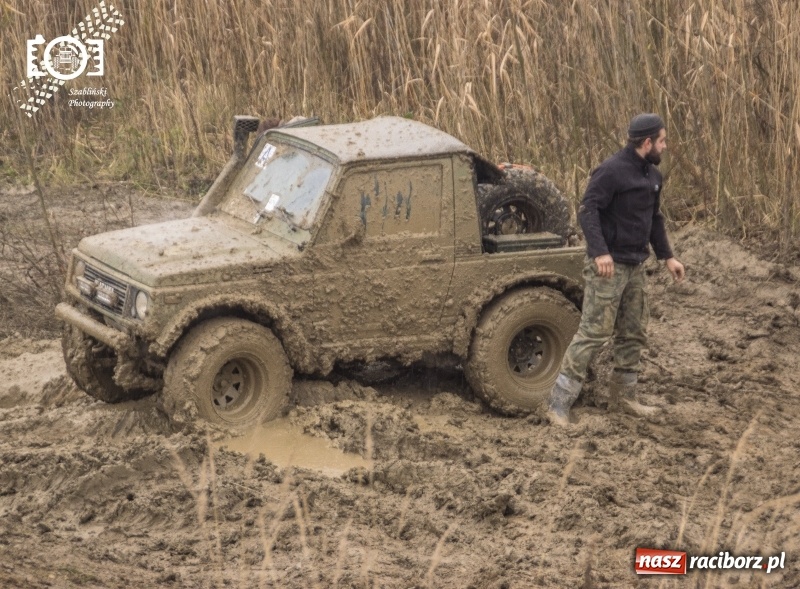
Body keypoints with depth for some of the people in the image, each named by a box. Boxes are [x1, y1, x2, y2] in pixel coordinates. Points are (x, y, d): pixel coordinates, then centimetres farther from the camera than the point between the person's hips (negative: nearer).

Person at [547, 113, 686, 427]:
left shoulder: (652, 176, 13)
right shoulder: (612, 171, -15)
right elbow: (588, 210, -21)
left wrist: (668, 257, 18)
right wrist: (600, 252, -31)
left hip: (635, 266, 9)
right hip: (609, 266, -9)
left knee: (634, 333, 13)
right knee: (594, 333, -11)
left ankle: (622, 397, 26)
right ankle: (559, 403, -10)